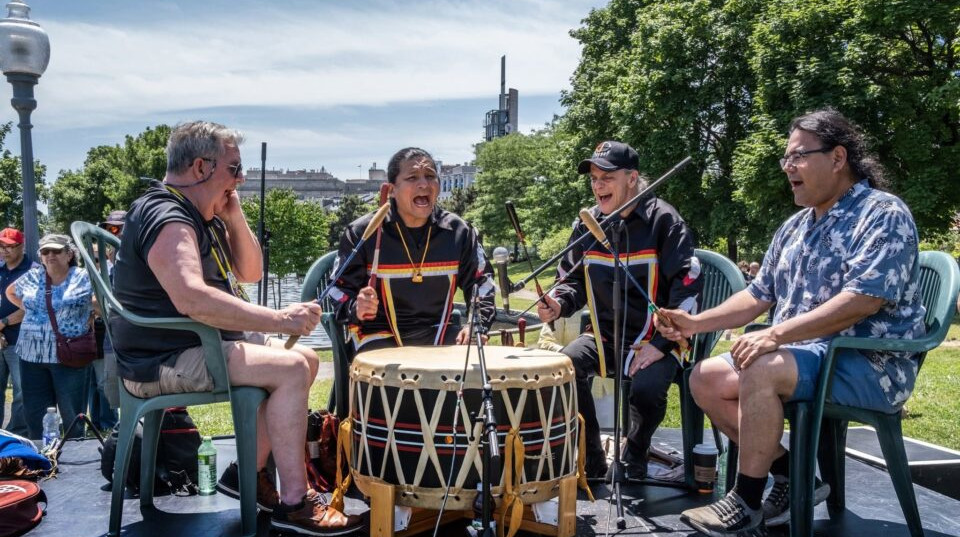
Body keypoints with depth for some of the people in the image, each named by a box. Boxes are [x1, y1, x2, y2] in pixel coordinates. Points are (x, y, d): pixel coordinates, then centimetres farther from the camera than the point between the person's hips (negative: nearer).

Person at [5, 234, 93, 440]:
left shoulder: (84, 278, -4)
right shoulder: (32, 277, 8)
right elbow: (10, 292, 26)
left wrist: (90, 318, -4)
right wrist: (29, 311, 13)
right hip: (31, 355, 4)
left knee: (72, 415, 2)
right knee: (33, 413, 10)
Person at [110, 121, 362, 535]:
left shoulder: (202, 217, 14)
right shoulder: (167, 219, -19)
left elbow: (249, 272, 17)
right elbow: (191, 299, -35)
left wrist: (234, 217, 2)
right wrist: (280, 320, -34)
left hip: (201, 343, 10)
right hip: (163, 360, -10)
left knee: (305, 358, 7)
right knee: (292, 369, -22)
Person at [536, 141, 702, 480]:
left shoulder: (663, 221, -10)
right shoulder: (586, 225, 5)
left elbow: (688, 287, -13)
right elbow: (573, 280, 13)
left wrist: (661, 344, -19)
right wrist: (558, 305, -11)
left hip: (655, 339, -4)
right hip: (604, 334, 5)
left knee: (646, 387, -32)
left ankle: (634, 460, -1)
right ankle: (591, 460, -2)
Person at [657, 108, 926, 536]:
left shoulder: (883, 214, -11)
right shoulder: (794, 227, 15)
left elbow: (862, 301, -24)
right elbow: (758, 295, 18)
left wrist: (776, 335, -29)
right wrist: (696, 322, 4)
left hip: (871, 365, -9)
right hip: (802, 354, 9)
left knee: (759, 371, -33)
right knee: (705, 379, -4)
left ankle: (746, 503, -17)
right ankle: (792, 477, 1)